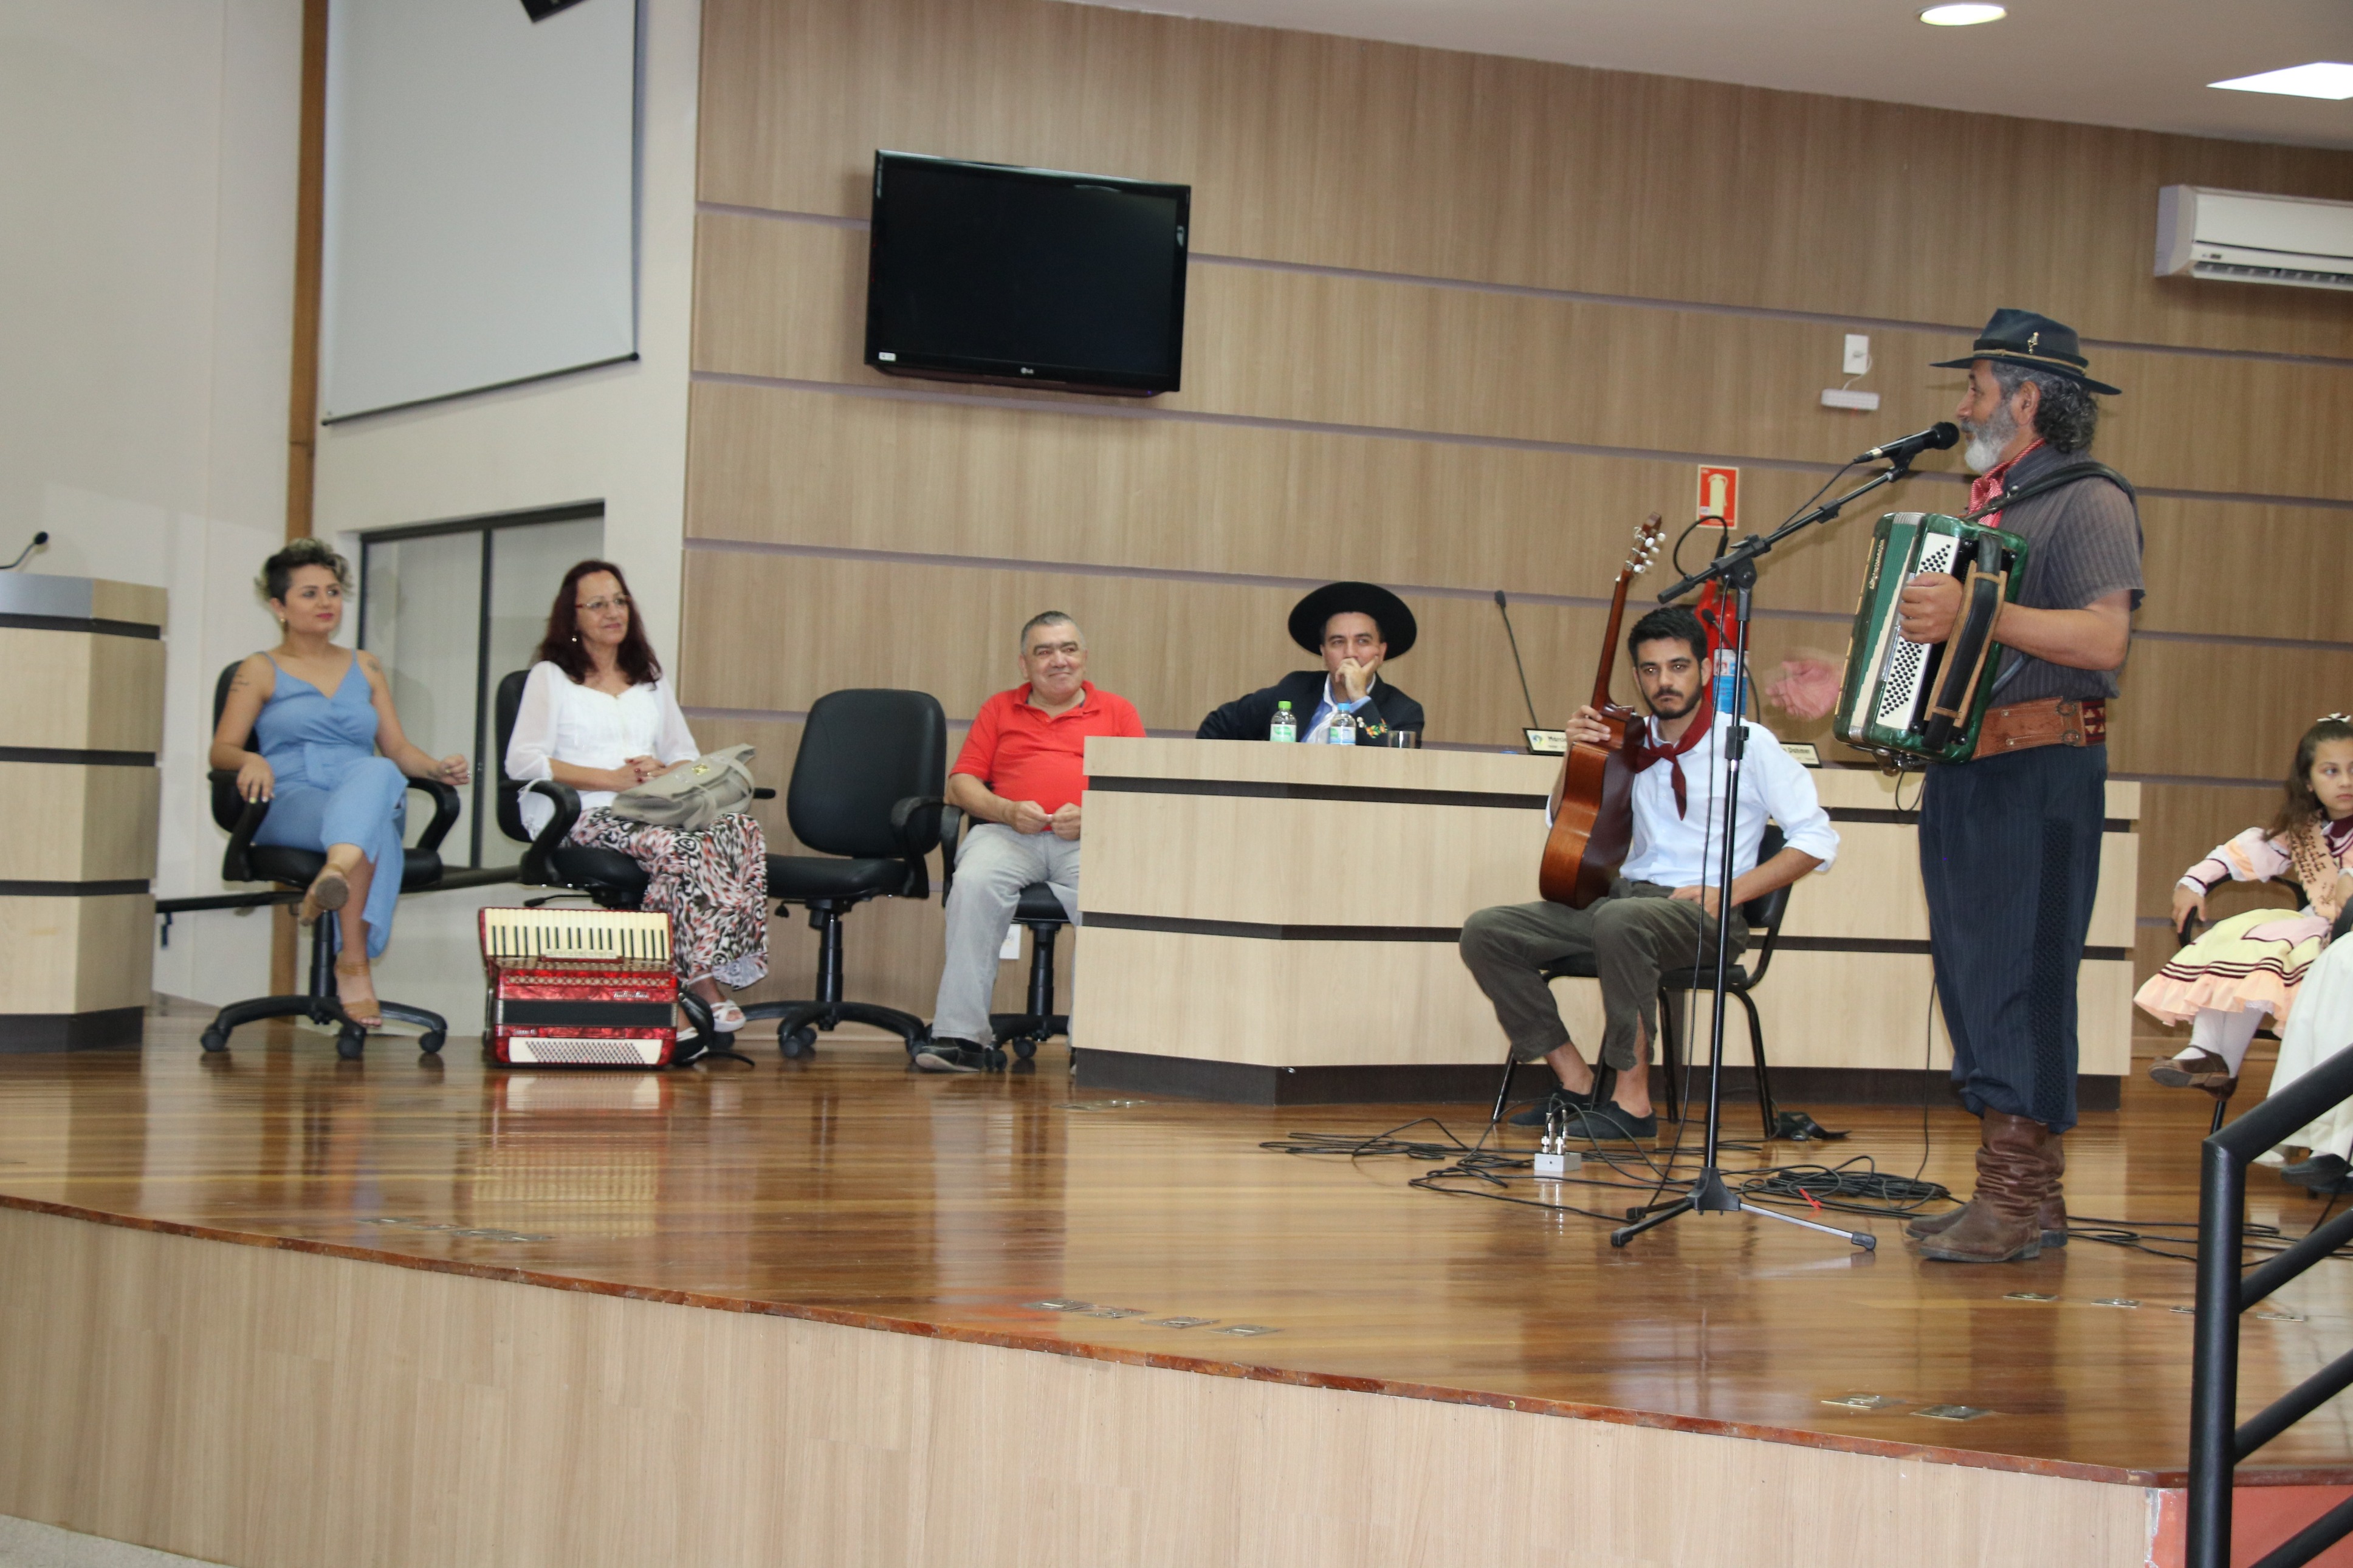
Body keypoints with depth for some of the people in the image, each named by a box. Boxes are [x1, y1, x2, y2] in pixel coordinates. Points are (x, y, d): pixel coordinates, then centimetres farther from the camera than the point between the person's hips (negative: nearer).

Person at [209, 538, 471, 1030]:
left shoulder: (365, 668, 26)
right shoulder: (260, 670, 14)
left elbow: (397, 749, 21)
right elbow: (222, 750, 4)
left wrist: (436, 768, -1)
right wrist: (251, 761, -20)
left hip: (371, 793, 3)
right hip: (290, 803, -3)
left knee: (377, 775, -40)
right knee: (374, 825, -40)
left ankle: (334, 878, -65)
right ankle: (354, 964, -55)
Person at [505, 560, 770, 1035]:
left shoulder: (650, 681, 27)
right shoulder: (550, 677, 12)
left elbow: (690, 760, 22)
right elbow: (522, 761, -3)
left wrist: (661, 774, -4)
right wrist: (614, 778, -11)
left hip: (653, 812, 5)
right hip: (585, 818, -5)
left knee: (744, 831, -28)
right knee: (677, 848, -37)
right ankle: (704, 985, -35)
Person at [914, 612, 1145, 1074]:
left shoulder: (1117, 712, 19)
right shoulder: (999, 710, 23)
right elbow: (961, 784, 15)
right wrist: (1007, 811, -5)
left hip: (1091, 840, -1)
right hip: (1007, 833, 1)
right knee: (974, 884, -34)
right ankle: (961, 1035, -36)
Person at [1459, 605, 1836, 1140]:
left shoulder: (1746, 744, -1)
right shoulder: (1631, 744, 13)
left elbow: (1817, 839, -4)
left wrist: (1728, 892, -15)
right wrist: (1578, 753, 2)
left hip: (1701, 913, -6)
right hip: (1625, 894, 6)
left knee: (1620, 921, -41)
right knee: (1486, 932, -12)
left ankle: (1632, 1101, -29)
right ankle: (1576, 1082, -6)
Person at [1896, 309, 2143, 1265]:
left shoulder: (2087, 501, -7)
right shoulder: (1988, 509, 21)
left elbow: (2103, 639, -20)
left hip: (2042, 767, -9)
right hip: (1963, 762, 9)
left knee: (2022, 972, -10)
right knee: (1971, 972, 8)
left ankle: (2022, 1201, -8)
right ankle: (2016, 1193, 14)